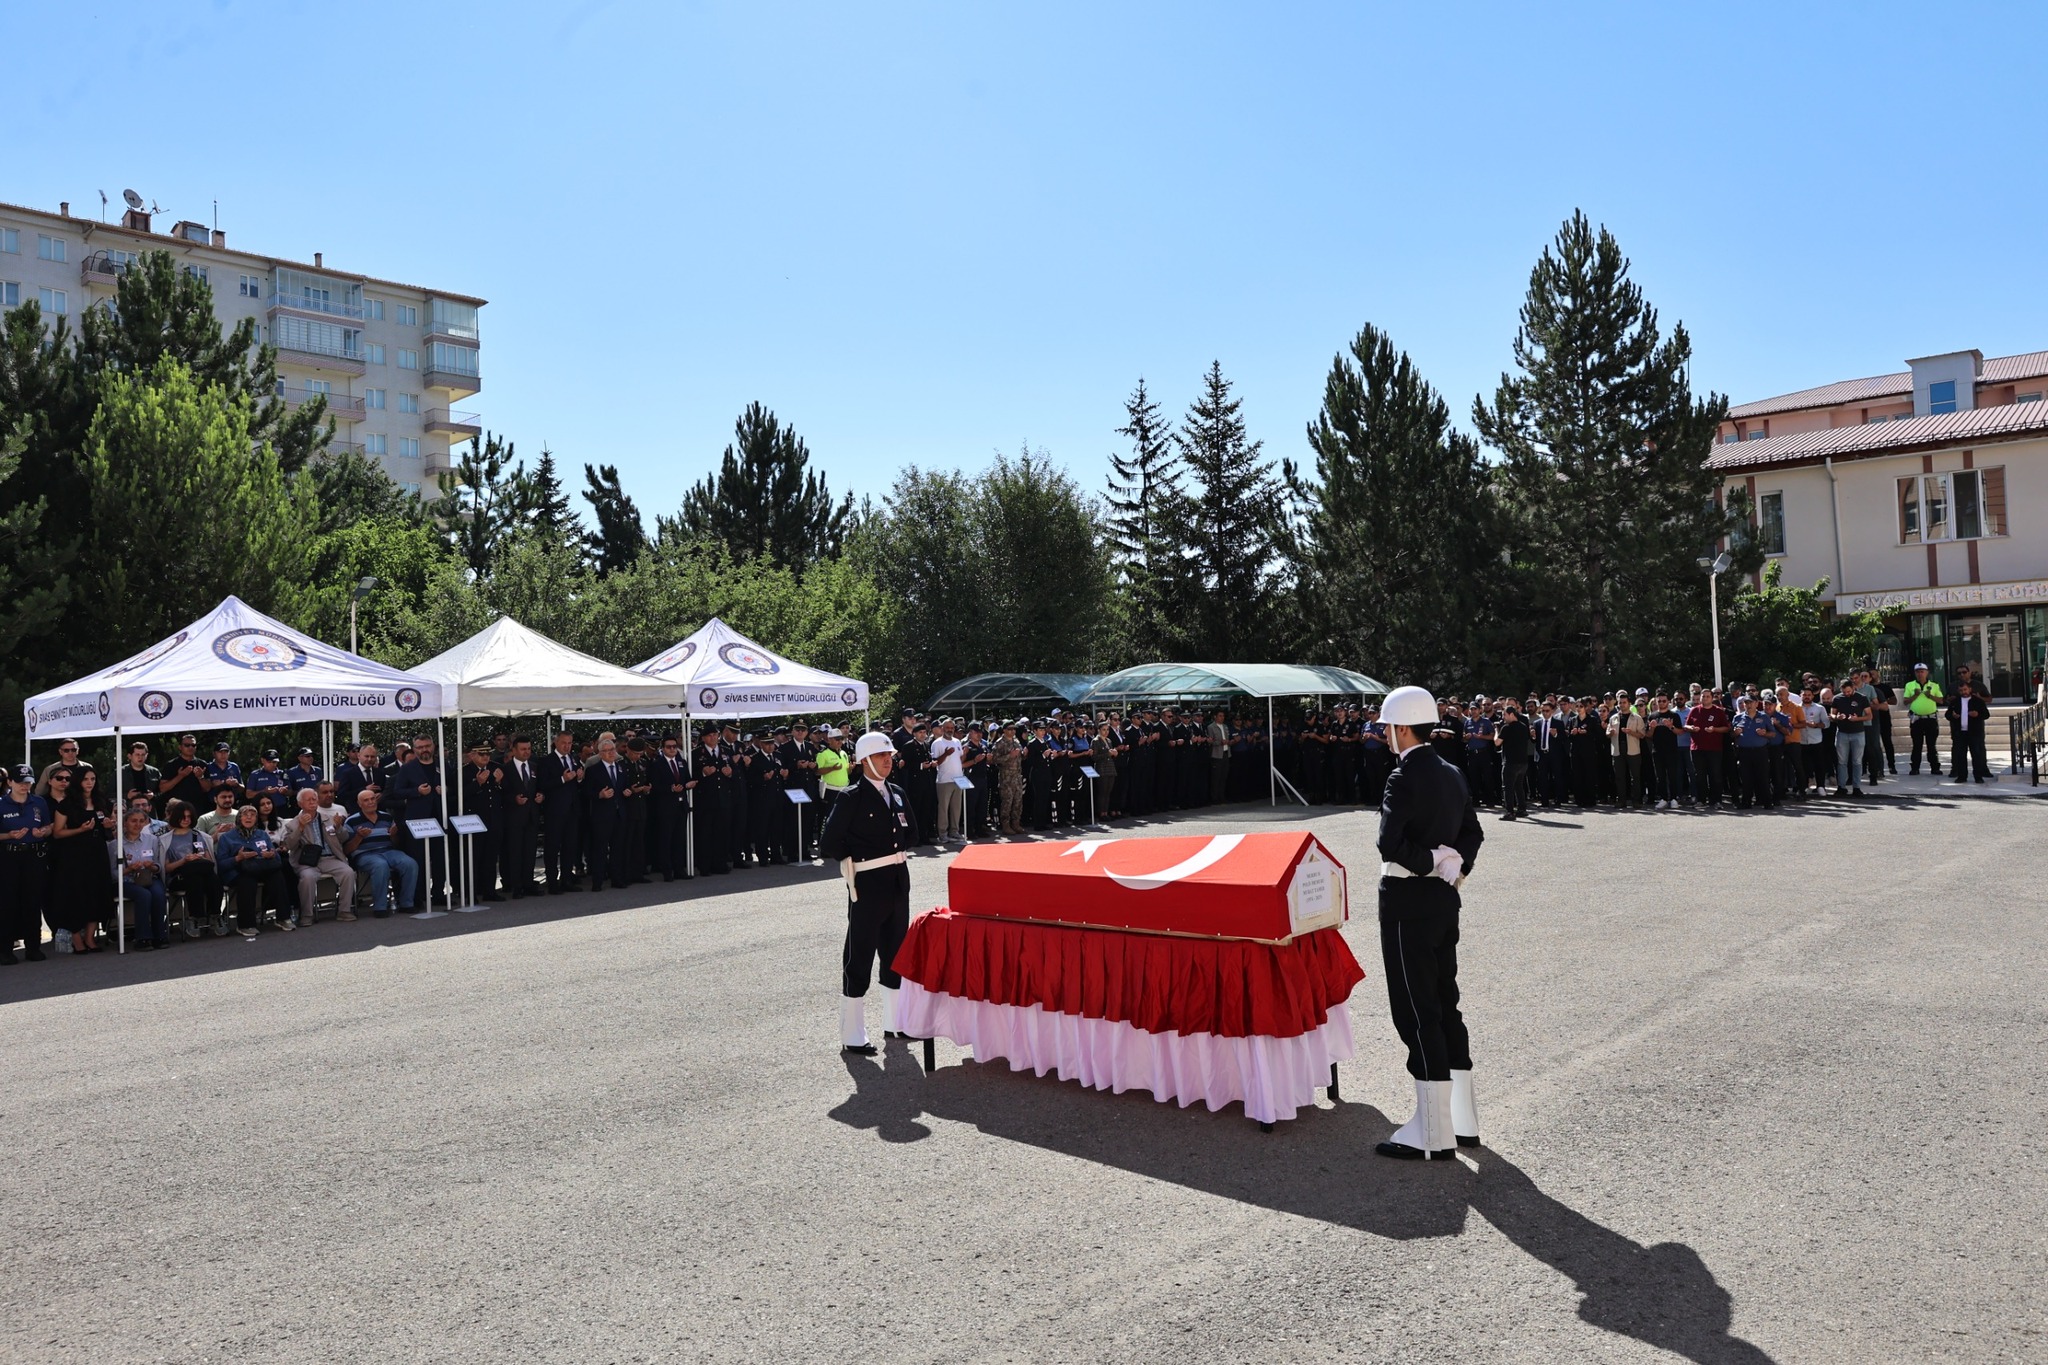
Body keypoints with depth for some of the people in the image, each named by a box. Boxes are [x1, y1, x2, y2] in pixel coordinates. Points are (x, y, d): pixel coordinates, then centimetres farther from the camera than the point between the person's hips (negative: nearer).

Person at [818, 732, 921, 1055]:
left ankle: (894, 1022, 30)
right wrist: (857, 859, -6)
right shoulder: (852, 798, -10)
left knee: (896, 953, 16)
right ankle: (852, 1036, 6)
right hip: (867, 885, -7)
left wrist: (893, 851, 4)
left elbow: (911, 833, 18)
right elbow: (828, 843, -14)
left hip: (898, 881, 7)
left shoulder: (897, 793, 10)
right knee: (859, 958, 0)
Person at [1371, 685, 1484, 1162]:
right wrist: (1456, 866, 1)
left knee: (1416, 1011, -2)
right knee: (1444, 1004, 16)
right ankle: (1462, 1119, 25)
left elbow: (1389, 844, -26)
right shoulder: (1452, 774, 9)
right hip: (1444, 898, 9)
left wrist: (1438, 862, -14)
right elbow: (1473, 833, 15)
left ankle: (1433, 1134, 4)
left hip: (1407, 903, -9)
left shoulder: (1404, 779, -18)